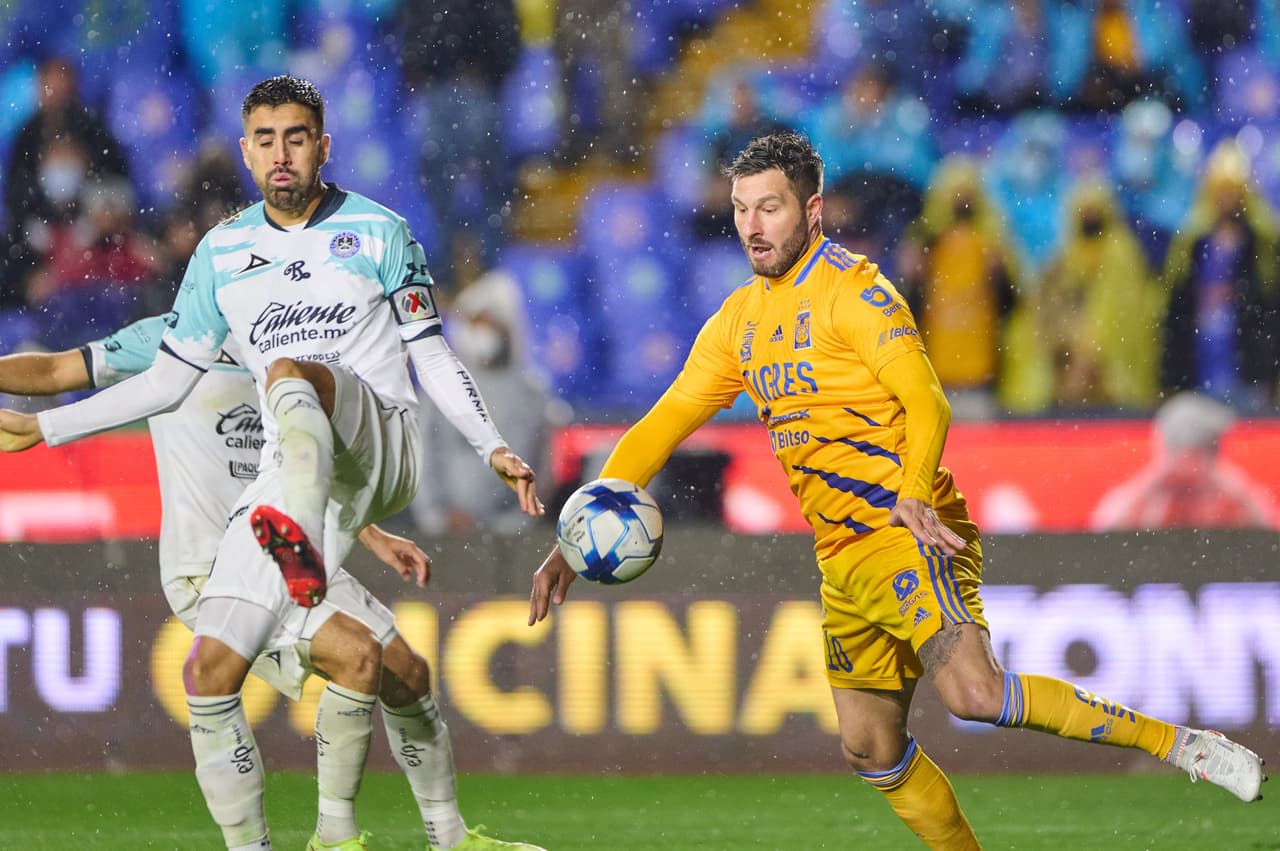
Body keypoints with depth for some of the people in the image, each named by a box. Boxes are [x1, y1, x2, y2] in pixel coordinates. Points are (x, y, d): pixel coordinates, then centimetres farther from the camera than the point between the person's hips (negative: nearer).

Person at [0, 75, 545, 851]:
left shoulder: (379, 232, 6)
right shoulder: (221, 252, 15)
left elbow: (433, 358, 9)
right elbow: (169, 379, 21)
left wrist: (493, 447, -3)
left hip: (383, 445, -4)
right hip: (291, 474, 4)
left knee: (291, 373, -37)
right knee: (213, 669, -12)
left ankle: (303, 547, -63)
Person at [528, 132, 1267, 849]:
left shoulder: (852, 290, -8)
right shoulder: (739, 321, 15)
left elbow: (927, 403, -18)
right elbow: (661, 427, 16)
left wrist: (914, 495, -36)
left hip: (908, 536, -8)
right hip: (844, 561, 8)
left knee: (974, 694, -27)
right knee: (872, 748, 7)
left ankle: (1178, 744, -19)